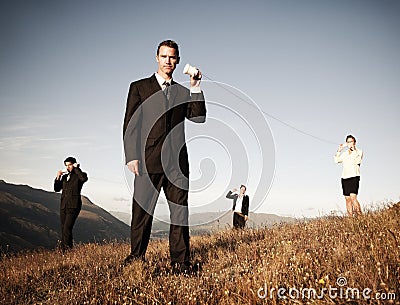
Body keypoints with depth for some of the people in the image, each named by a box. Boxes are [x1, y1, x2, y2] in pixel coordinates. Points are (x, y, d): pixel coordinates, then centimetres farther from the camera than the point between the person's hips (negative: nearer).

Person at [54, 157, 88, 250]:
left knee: (67, 228, -17)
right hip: (63, 206, 7)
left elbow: (84, 178, -25)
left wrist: (76, 168, -14)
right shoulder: (64, 176, 18)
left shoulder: (79, 175, 0)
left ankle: (67, 248, -16)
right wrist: (58, 178, 2)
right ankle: (62, 249, 12)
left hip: (74, 206, -7)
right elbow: (57, 189, 16)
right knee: (63, 229, 7)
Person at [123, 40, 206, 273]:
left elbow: (199, 117, 4)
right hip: (149, 160, -2)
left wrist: (195, 87, -3)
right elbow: (130, 125, 3)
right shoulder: (139, 87, 10)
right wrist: (132, 156, -8)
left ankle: (181, 261, 7)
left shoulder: (183, 92, 18)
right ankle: (136, 256, 16)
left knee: (180, 212, 2)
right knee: (142, 211, 2)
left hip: (177, 162, 3)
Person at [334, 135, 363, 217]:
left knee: (353, 197, -19)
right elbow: (336, 160, 12)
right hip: (345, 177, 5)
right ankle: (350, 218, 3)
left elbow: (357, 161, -8)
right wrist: (339, 150, 10)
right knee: (347, 199, 1)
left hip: (354, 177, -5)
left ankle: (359, 217, -15)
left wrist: (354, 150, -7)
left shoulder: (359, 151, 7)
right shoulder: (344, 154, 20)